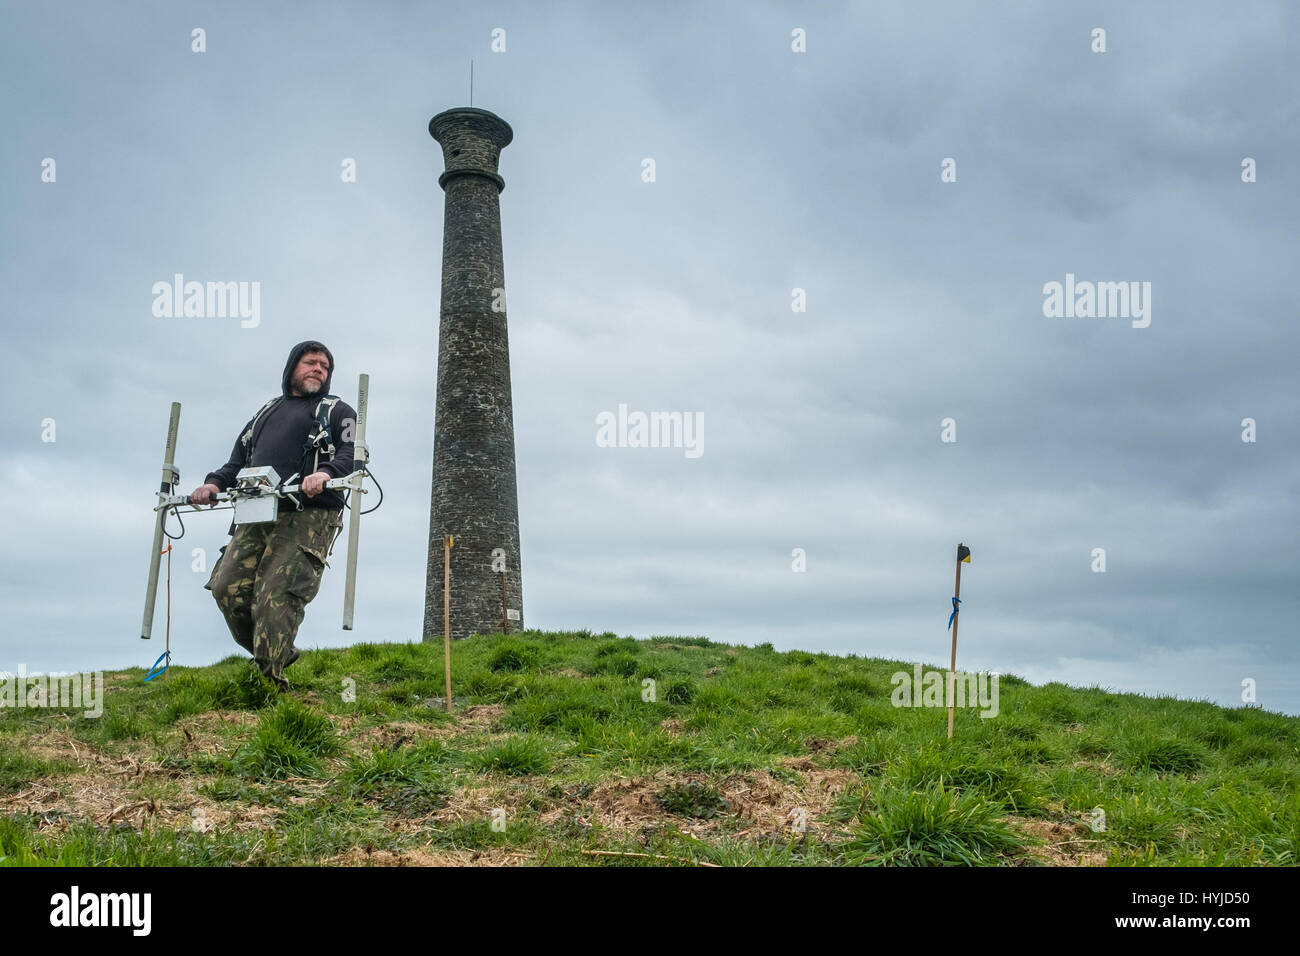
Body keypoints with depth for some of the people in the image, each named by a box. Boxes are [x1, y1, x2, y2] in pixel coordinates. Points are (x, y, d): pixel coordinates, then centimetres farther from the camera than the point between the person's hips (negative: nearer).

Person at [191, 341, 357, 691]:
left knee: (276, 596, -18)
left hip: (307, 518, -5)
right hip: (255, 517, 5)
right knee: (227, 587, -8)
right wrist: (214, 482, 6)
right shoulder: (264, 414, 32)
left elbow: (353, 454, -2)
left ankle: (268, 680, -15)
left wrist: (325, 472, -23)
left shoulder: (337, 412, 16)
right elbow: (237, 462, 28)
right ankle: (281, 654, 8)